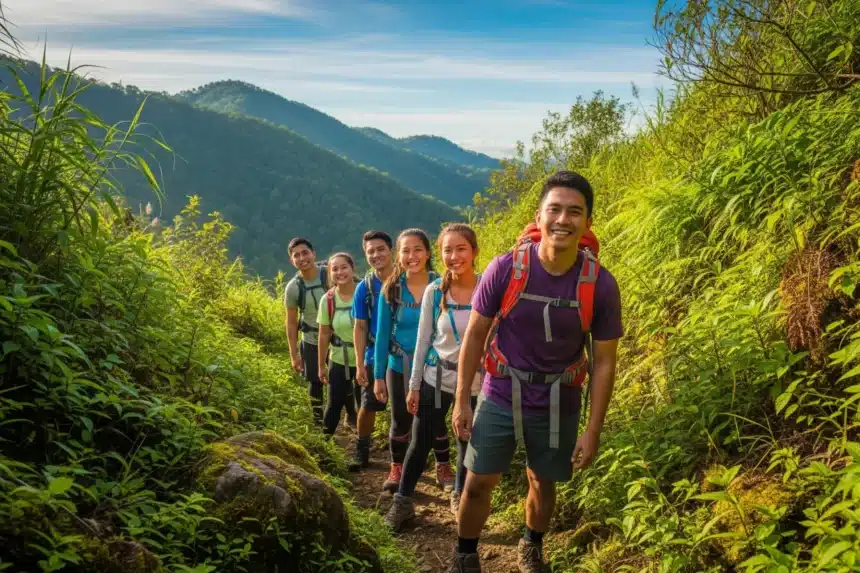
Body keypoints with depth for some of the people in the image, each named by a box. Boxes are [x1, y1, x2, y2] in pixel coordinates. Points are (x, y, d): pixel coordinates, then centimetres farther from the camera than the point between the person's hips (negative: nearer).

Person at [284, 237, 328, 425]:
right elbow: (291, 322, -2)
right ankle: (318, 419, 32)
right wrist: (294, 354, -2)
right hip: (311, 342, 1)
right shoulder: (293, 288, -11)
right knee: (315, 382, 13)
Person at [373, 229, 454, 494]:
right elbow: (382, 334, -3)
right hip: (399, 367, 1)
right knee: (401, 421, 14)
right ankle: (397, 469, 33)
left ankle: (443, 468, 32)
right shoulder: (390, 289, -6)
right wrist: (378, 375, -3)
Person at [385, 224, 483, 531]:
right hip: (436, 379, 0)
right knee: (420, 442, 6)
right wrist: (414, 385, 3)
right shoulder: (434, 291, -7)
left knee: (468, 442, 15)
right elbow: (423, 340, 1)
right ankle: (403, 500, 24)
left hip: (475, 382, 0)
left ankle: (460, 495, 39)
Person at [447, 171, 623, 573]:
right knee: (478, 483, 5)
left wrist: (593, 431, -7)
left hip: (558, 405, 1)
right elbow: (475, 334, -6)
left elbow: (604, 362, -7)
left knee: (543, 483, 18)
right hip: (500, 397, -1)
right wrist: (462, 401, -5)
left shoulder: (600, 285, -16)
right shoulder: (504, 269, -18)